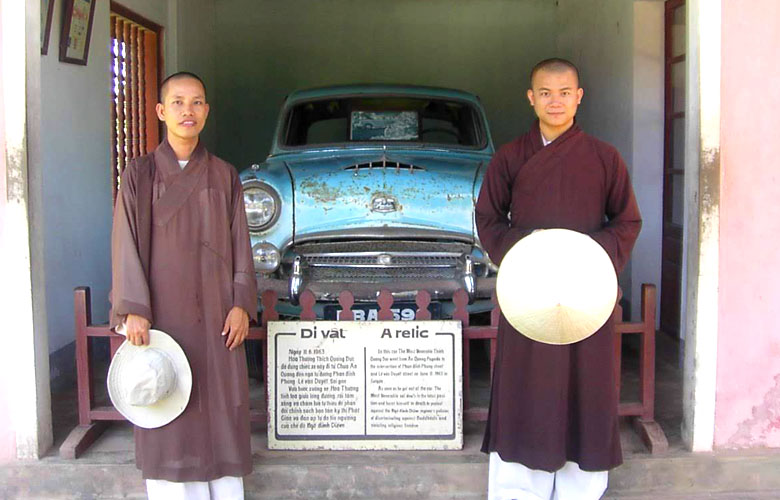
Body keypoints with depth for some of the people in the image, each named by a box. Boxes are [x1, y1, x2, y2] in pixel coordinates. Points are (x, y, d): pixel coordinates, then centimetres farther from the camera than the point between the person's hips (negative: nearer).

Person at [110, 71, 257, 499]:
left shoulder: (223, 176, 7)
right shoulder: (140, 174, 2)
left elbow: (239, 244, 7)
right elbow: (127, 245, -2)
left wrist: (241, 305, -3)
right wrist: (134, 310, -11)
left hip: (216, 315, 2)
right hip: (162, 311, -1)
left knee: (220, 408, 5)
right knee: (168, 417, 2)